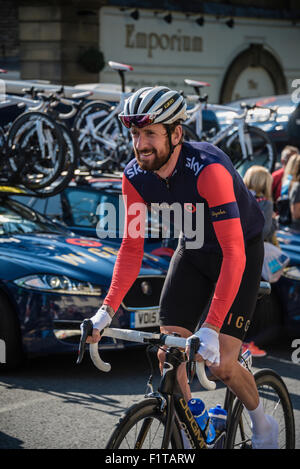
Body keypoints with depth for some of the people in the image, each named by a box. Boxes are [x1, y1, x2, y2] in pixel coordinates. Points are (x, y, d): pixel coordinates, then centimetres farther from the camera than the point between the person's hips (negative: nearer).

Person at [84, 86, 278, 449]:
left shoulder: (208, 169, -36)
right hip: (193, 251, 5)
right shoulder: (135, 175, -18)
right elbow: (132, 247, -9)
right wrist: (107, 310, -21)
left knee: (220, 364, -11)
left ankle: (262, 425, 18)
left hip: (242, 251, -5)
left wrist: (211, 328, -46)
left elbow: (234, 254, -40)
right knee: (167, 356, -5)